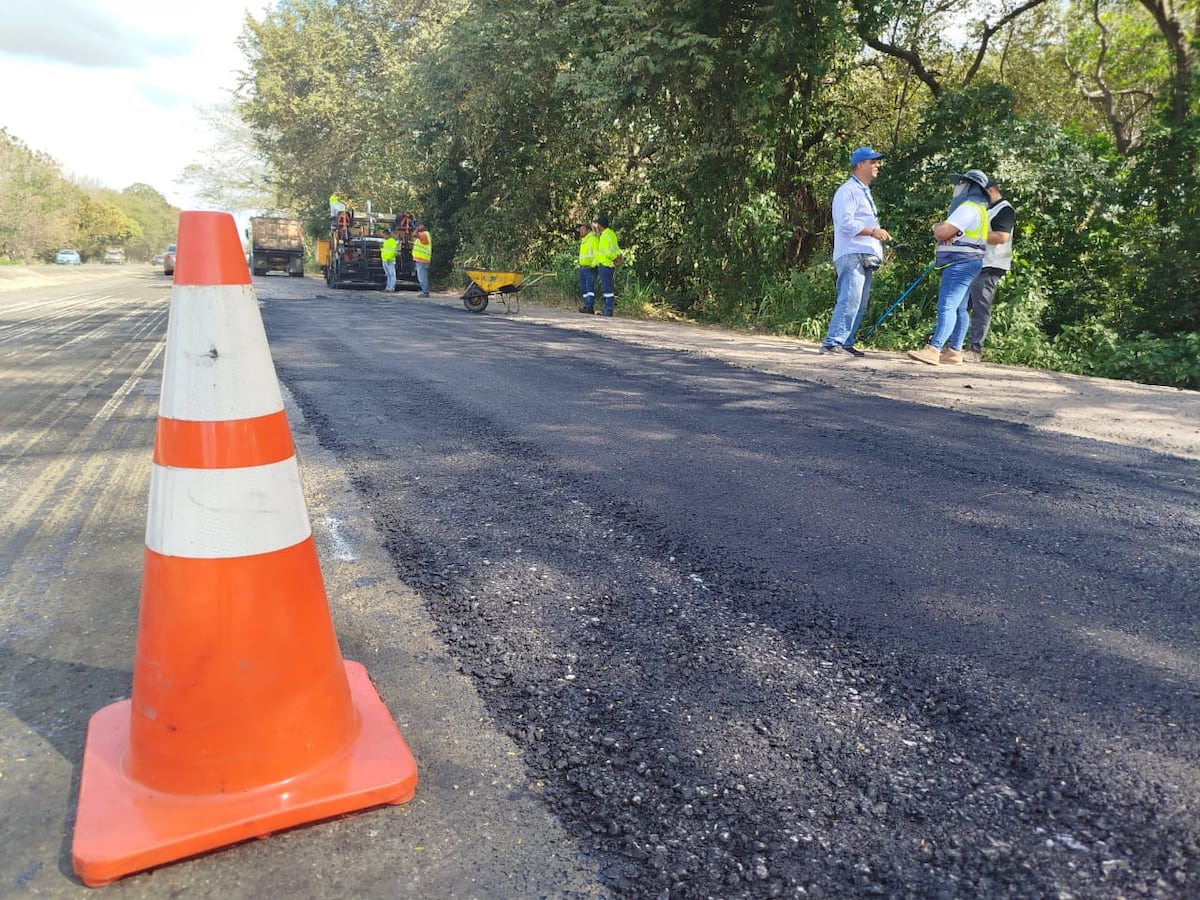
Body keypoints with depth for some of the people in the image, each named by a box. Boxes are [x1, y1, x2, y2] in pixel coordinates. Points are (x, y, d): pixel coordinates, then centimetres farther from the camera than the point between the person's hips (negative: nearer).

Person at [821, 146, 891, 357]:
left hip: (865, 257, 10)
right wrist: (873, 231, -21)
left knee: (859, 305, 7)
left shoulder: (864, 192, 26)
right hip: (852, 255, -10)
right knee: (849, 300, -18)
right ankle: (832, 343, -18)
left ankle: (845, 343, 10)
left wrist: (879, 234, 17)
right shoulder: (848, 191, -5)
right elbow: (845, 223, -17)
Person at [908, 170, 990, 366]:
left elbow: (942, 233, -20)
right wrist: (941, 229, -7)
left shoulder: (969, 208, -12)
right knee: (958, 309, 11)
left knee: (947, 306, -21)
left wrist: (940, 229, 3)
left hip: (960, 263, -12)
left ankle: (933, 350, -31)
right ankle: (954, 352, 14)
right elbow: (940, 230, 16)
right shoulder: (975, 208, 24)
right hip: (962, 265, 12)